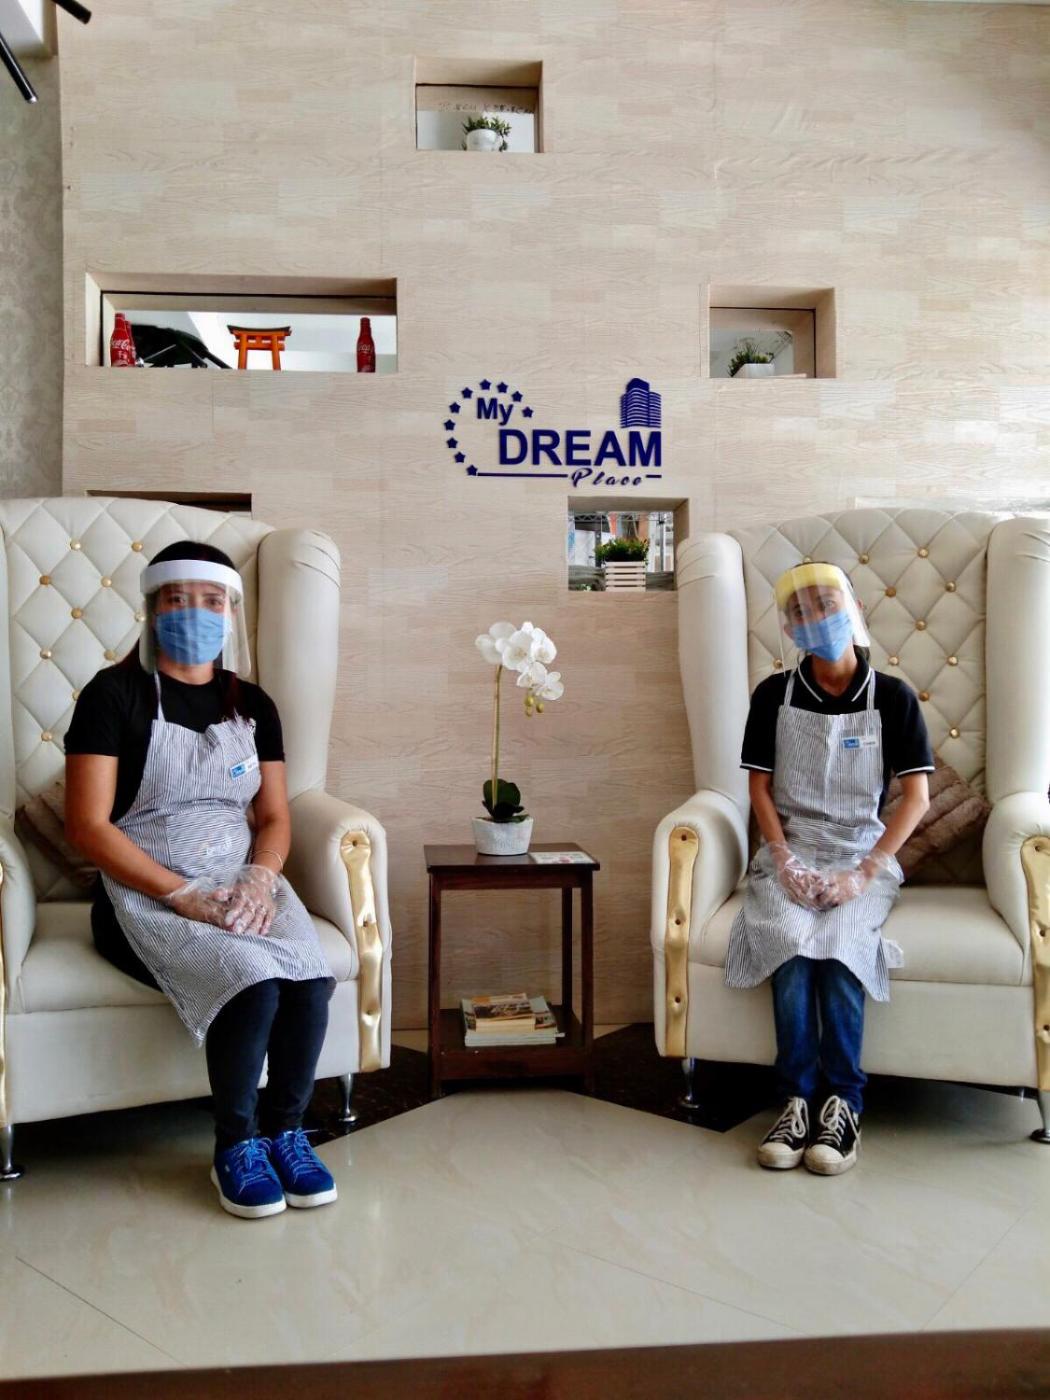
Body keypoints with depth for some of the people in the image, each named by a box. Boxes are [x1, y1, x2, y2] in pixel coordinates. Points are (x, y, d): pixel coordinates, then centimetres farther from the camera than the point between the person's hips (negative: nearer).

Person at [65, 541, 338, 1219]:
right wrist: (184, 896, -18)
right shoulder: (115, 693, -3)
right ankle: (235, 1146, -6)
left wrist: (260, 878, -11)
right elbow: (88, 825, -10)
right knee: (253, 984, -31)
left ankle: (287, 1130, -2)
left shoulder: (252, 704, 12)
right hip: (147, 897, -4)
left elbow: (274, 816, 11)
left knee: (311, 983, -26)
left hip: (244, 888, 4)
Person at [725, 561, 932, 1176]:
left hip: (864, 855, -1)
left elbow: (917, 796, -3)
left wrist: (864, 873, -14)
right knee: (790, 938, -30)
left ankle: (845, 1103, -21)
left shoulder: (893, 697, 0)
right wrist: (786, 862, -11)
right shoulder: (774, 695, 4)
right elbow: (761, 788, 5)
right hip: (790, 852, 1)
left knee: (838, 939, -31)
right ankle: (797, 1100, -22)